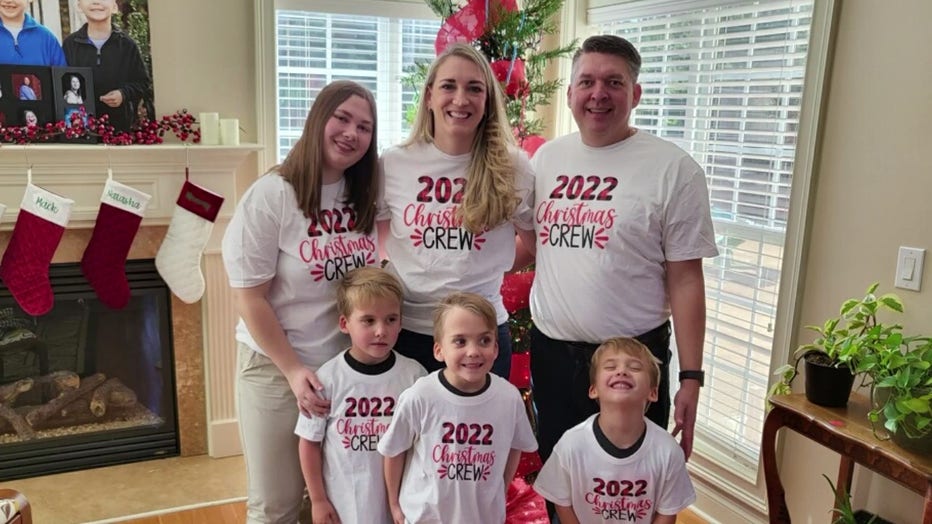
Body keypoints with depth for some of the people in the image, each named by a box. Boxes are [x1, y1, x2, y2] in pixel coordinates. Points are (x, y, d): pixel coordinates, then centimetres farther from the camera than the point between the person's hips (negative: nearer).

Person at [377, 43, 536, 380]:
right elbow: (373, 240, 13)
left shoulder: (513, 168, -5)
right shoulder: (392, 165, -3)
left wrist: (484, 266, 3)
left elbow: (539, 242, 10)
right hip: (406, 331, 1)